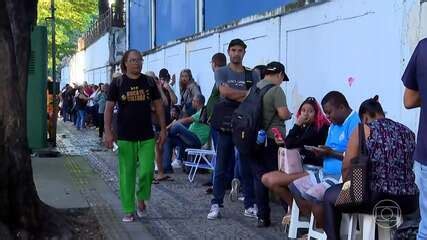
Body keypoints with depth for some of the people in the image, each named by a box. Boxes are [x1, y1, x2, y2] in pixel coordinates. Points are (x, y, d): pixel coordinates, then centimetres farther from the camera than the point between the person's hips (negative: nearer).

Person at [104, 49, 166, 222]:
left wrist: (163, 129, 4)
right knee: (127, 174, 2)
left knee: (147, 171, -6)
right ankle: (128, 211, 13)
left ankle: (141, 198, 23)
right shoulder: (117, 84, 0)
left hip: (147, 136, 1)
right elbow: (109, 108, -1)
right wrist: (108, 132, -10)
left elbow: (158, 106, 9)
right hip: (125, 137, -1)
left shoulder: (149, 82, 5)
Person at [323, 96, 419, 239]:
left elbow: (347, 167, -1)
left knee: (330, 195, 19)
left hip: (377, 198, -6)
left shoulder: (363, 129, -1)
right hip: (409, 202, 6)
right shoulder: (409, 133, 14)